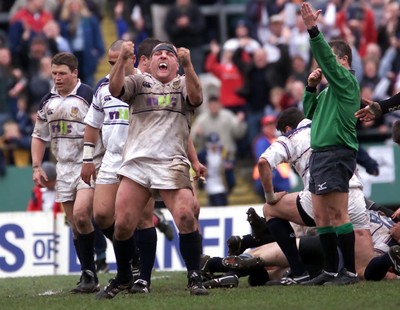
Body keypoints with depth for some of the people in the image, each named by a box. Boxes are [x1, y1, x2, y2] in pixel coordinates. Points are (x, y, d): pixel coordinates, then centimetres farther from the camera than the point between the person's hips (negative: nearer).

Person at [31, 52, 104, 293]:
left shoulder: (89, 97, -10)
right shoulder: (48, 102, 10)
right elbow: (39, 135, 20)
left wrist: (97, 164, -17)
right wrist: (37, 166, 11)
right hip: (64, 169, 7)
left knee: (80, 214, -21)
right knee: (75, 225, 7)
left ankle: (89, 273, -9)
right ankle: (90, 277, 13)